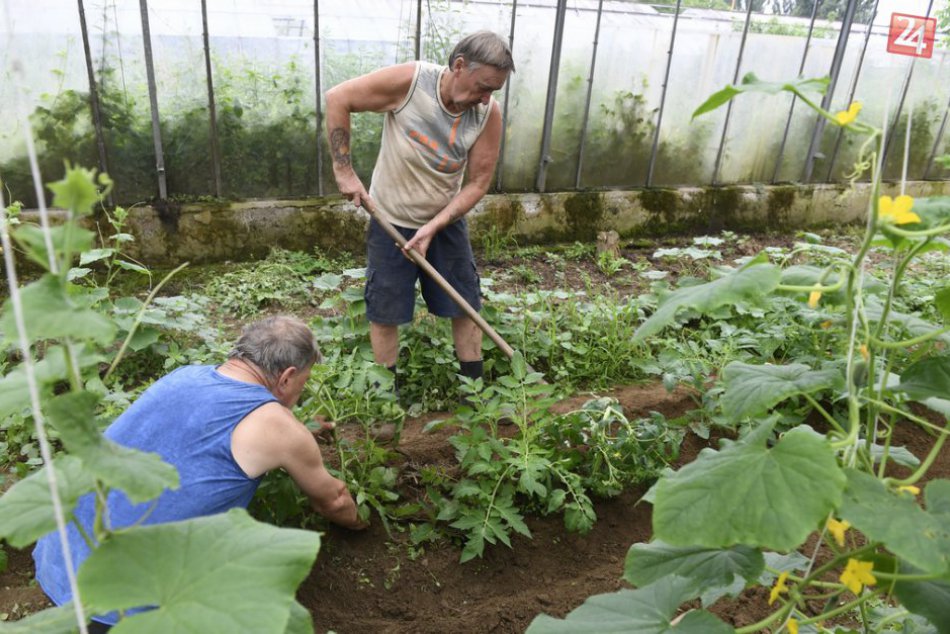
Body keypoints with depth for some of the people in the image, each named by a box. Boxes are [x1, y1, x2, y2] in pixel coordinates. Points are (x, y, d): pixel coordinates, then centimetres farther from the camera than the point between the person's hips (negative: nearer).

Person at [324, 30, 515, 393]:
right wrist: (344, 170, -17)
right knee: (384, 311, 4)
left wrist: (433, 227, -21)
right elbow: (337, 99, -14)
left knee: (465, 305, 6)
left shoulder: (489, 113, -15)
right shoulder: (409, 80, -23)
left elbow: (478, 183, -11)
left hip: (446, 221, 3)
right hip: (390, 221, -2)